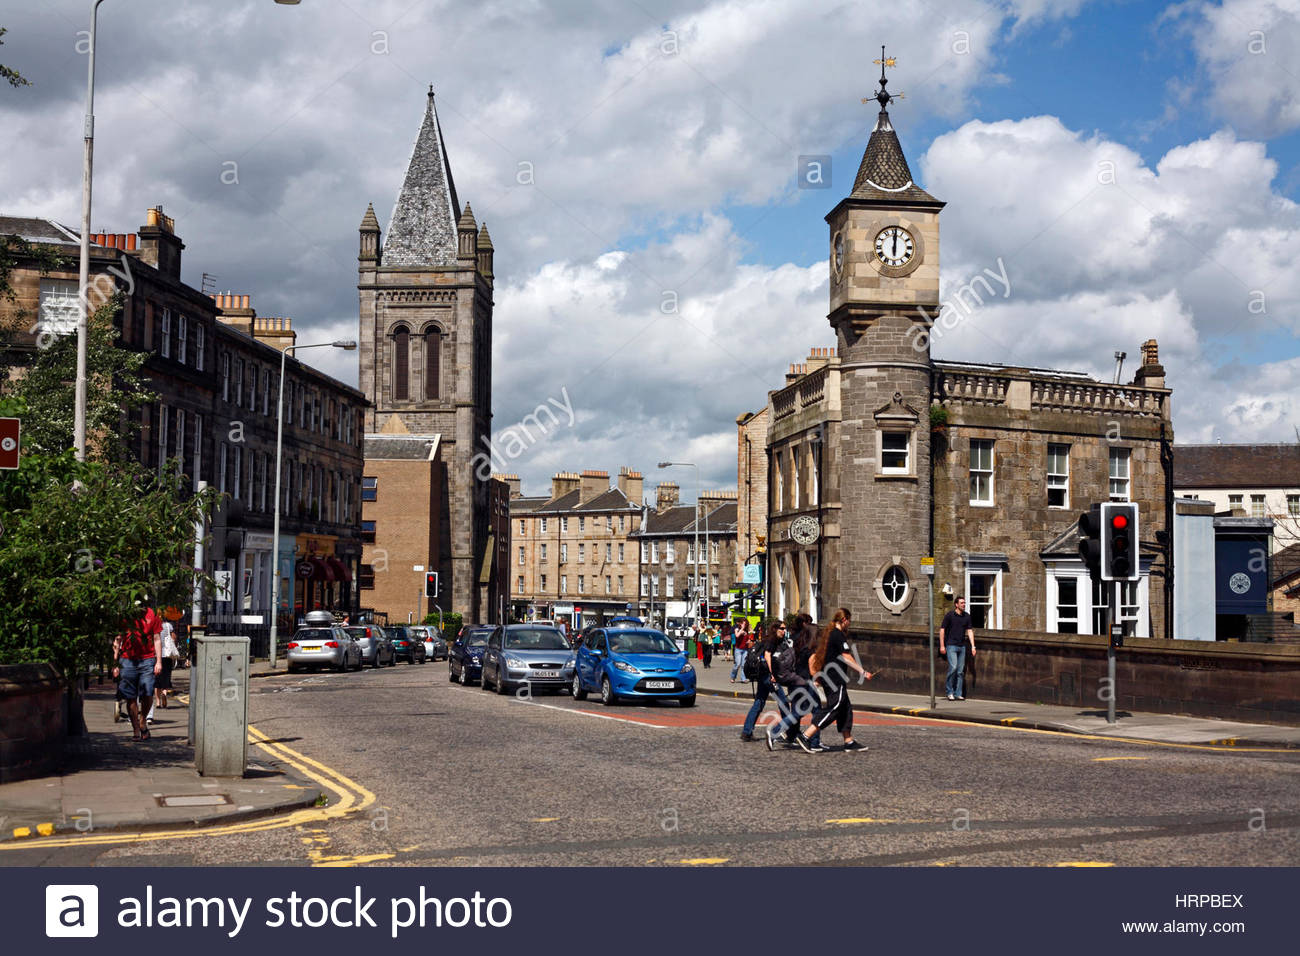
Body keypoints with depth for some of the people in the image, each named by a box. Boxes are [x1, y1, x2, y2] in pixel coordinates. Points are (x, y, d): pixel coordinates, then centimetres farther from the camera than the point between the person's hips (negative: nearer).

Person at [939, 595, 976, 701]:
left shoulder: (967, 616, 8)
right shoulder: (949, 615, -5)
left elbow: (970, 631, 10)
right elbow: (942, 630, -2)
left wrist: (973, 646, 2)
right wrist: (942, 646, -6)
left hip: (962, 646, 5)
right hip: (951, 645, -5)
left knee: (961, 671, 4)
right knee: (953, 667, -16)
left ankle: (958, 694, 9)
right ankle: (949, 691, -2)